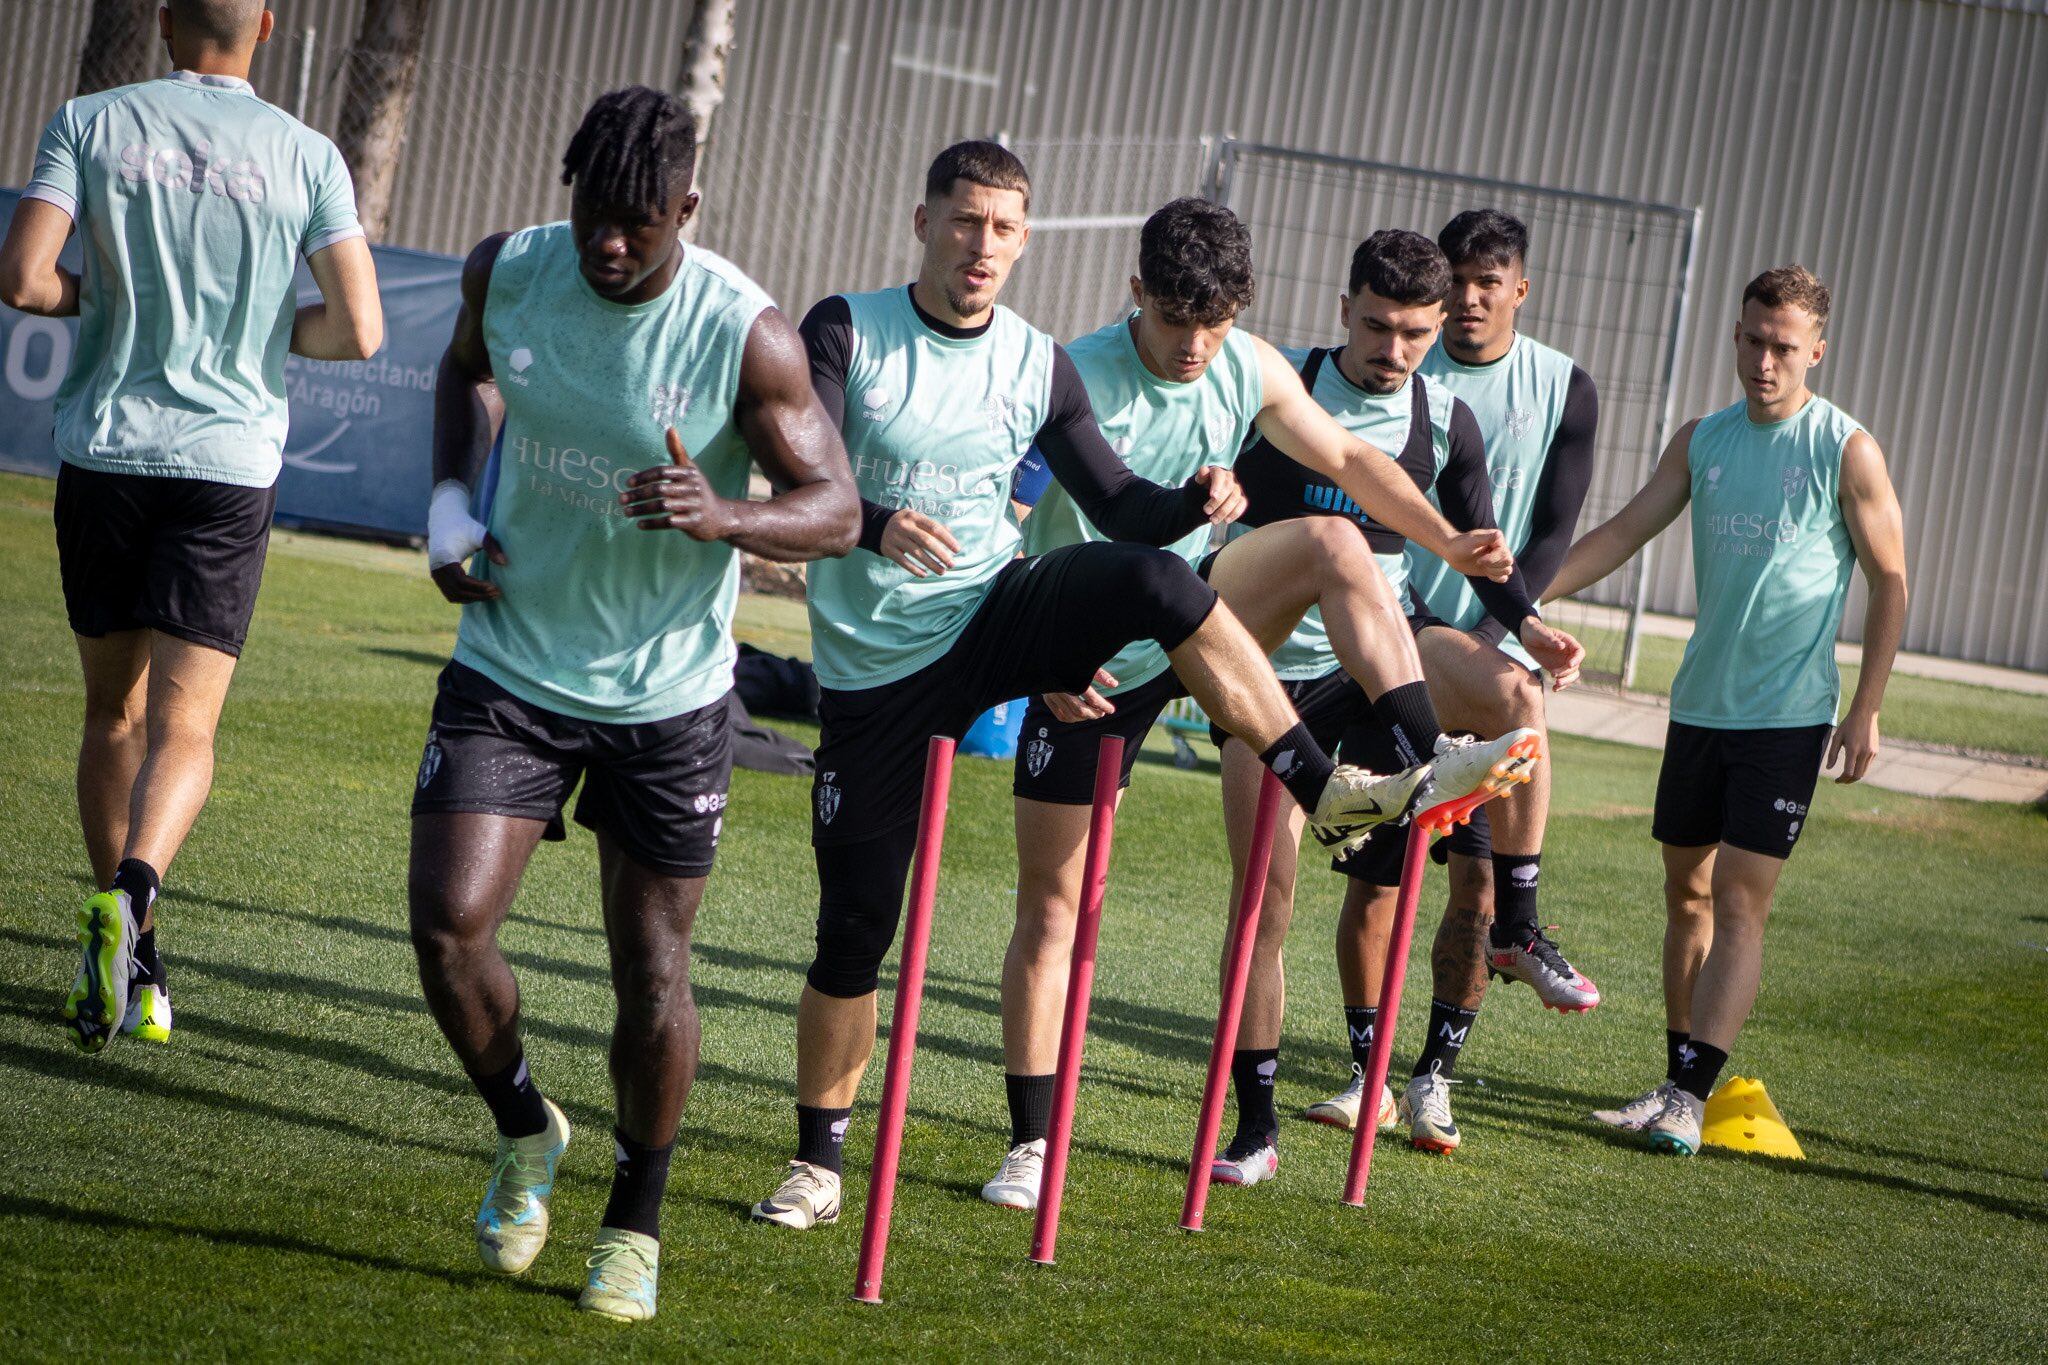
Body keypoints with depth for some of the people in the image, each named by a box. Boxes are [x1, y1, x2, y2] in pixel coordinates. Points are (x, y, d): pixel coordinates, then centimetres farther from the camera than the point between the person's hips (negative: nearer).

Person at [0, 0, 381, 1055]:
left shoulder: (90, 123, 0)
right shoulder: (305, 155, 0)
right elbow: (358, 330, -5)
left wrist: (101, 296, 10)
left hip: (104, 453, 1)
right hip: (228, 462, -1)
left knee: (114, 714, 14)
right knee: (183, 726, -3)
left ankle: (126, 966, 16)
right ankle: (132, 893, -31)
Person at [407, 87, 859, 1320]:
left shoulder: (746, 336, -18)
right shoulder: (507, 272, -7)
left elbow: (838, 512, -13)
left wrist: (723, 517, -34)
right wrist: (450, 499, 1)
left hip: (668, 695, -2)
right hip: (511, 665, 2)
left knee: (653, 972, 3)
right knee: (449, 921, -13)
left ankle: (637, 1222, 26)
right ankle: (526, 1133, 16)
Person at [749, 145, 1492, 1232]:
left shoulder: (1039, 366, 3)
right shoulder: (845, 331, -7)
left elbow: (1115, 506, 6)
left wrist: (1193, 502, -16)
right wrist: (874, 526, -40)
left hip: (996, 615, 2)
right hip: (874, 669, -2)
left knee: (1148, 579, -28)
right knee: (853, 933, 0)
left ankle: (1326, 793, -26)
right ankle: (816, 1163, 17)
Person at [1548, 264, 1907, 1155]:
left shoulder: (1847, 452, -6)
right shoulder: (1703, 440, 8)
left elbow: (1889, 582, -2)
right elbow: (1625, 531, 8)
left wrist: (1865, 711, -6)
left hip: (1788, 716, -5)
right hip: (1699, 705, 5)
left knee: (1739, 904, -10)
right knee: (1686, 894, 9)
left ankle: (1691, 1098, -13)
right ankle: (1676, 1081, 18)